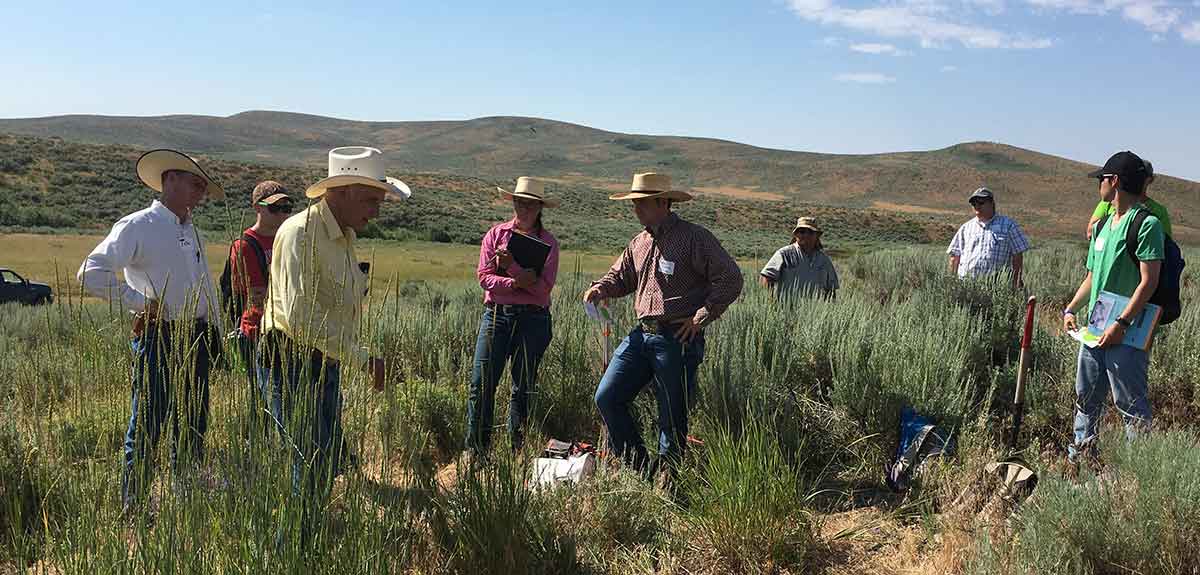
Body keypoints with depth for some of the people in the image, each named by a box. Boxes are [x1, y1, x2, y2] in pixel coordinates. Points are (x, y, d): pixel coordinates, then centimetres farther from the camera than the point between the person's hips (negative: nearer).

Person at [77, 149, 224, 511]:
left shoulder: (191, 231, 16)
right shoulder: (136, 226, -7)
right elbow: (90, 274, -15)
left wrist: (213, 331, 18)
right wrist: (141, 302, -14)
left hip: (196, 339, 7)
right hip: (158, 339, -7)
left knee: (192, 427, 13)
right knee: (146, 430, -3)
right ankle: (132, 507, 9)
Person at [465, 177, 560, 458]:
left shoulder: (548, 242, 4)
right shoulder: (496, 234, 8)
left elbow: (544, 288, -8)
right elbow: (484, 277, -1)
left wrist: (512, 266, -17)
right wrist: (517, 282, -16)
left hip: (532, 318, 0)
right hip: (496, 314, 1)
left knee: (523, 388, 6)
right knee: (481, 384, -4)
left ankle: (517, 451, 16)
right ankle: (475, 450, 4)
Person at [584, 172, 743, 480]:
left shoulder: (694, 238, -8)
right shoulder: (638, 243, 14)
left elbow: (730, 279, -11)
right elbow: (620, 276, 26)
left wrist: (700, 318, -12)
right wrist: (600, 288, 3)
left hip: (679, 339, -7)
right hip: (641, 334, 7)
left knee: (672, 418, 2)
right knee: (607, 398, 2)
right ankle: (640, 467, 14)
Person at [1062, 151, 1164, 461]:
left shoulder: (1146, 223, -11)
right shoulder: (1103, 225, 16)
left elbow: (1149, 282, -17)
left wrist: (1121, 324, -22)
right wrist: (1071, 309, 9)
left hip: (1127, 332, -9)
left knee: (1130, 403, -3)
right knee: (1086, 397, 16)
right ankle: (1080, 455, 27)